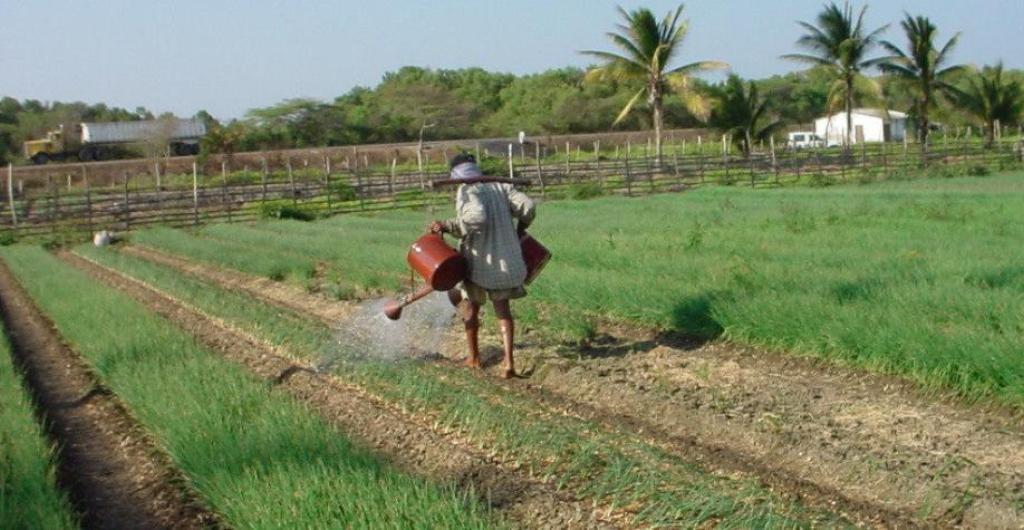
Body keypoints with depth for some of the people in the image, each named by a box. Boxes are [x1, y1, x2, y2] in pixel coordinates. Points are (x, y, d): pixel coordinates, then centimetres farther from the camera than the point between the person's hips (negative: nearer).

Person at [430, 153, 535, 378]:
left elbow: (475, 218, -29)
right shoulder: (500, 186, 5)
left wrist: (447, 226, -21)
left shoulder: (465, 191, -12)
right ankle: (509, 361, 3)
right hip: (507, 259, 4)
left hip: (479, 261, -4)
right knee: (503, 308, 16)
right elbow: (527, 207, -2)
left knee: (470, 305, 19)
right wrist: (520, 228, 17)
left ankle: (474, 357, 28)